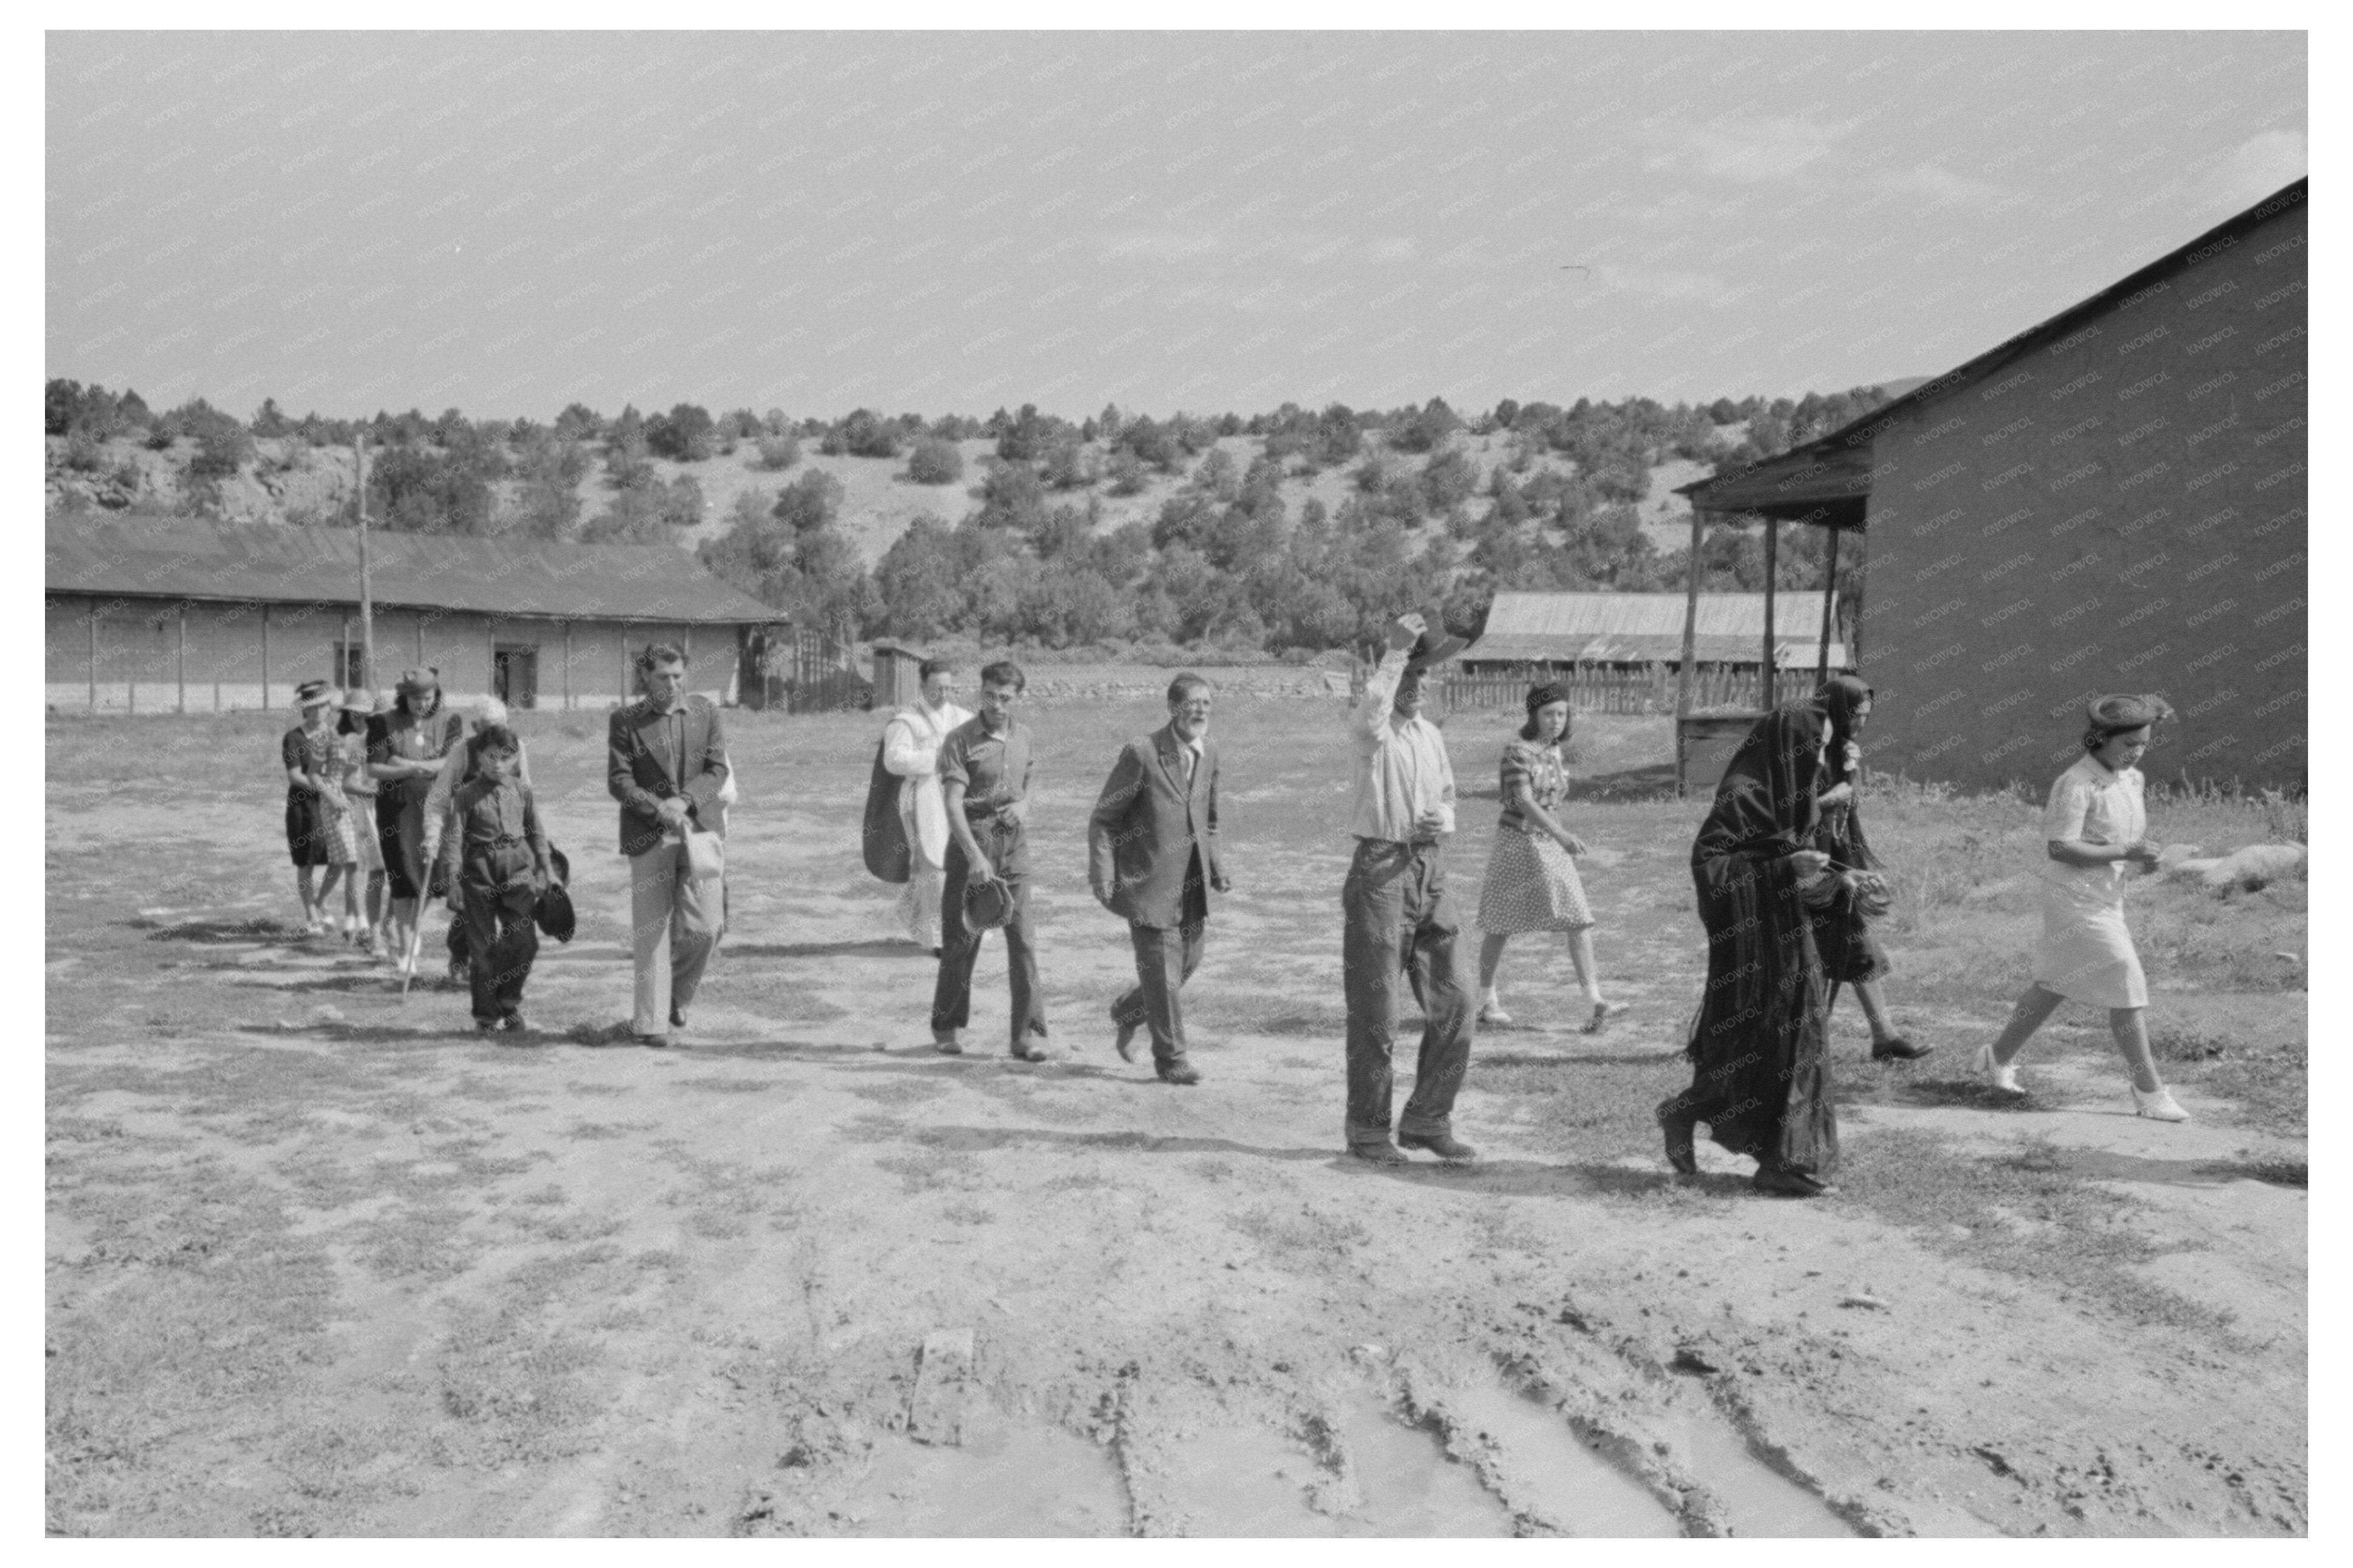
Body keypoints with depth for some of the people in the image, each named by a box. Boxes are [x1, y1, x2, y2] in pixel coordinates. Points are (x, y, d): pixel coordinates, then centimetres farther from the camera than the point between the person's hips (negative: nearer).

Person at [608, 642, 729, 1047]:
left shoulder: (705, 711, 8)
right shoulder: (625, 721, 1)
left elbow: (718, 770, 3)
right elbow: (618, 781, -4)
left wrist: (684, 801, -13)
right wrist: (658, 808, -19)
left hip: (699, 828, 2)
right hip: (648, 835, -2)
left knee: (704, 926, -6)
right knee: (651, 931, 0)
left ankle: (679, 995, 21)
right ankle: (651, 1022, 8)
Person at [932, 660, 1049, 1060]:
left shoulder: (1022, 735, 8)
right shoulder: (960, 740, -8)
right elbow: (952, 804, -17)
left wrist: (1023, 806, 0)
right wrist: (975, 856, -27)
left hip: (1014, 847, 4)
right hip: (970, 847, -4)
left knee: (1023, 941, -3)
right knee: (961, 940, 4)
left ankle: (1027, 1035, -1)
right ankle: (946, 1027, 22)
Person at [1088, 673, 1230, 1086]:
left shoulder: (1209, 755, 6)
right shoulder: (1142, 752, -14)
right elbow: (1103, 819, -10)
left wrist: (1215, 867, 9)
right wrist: (1103, 876, -16)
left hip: (1191, 883, 7)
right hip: (1149, 882, -6)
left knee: (1188, 962, 12)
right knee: (1162, 971, -2)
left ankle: (1126, 1012, 37)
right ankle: (1170, 1057, 13)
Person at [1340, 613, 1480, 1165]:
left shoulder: (1432, 735, 14)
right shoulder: (1371, 732, -7)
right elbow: (1372, 712, -32)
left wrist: (1441, 820, 1)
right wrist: (1396, 651, -30)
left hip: (1429, 871, 7)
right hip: (1380, 871, -6)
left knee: (1453, 1003, 6)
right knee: (1375, 1012, 1)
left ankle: (1427, 1121, 20)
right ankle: (1367, 1131, 14)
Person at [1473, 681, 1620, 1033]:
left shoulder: (1554, 751, 8)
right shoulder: (1517, 750, -13)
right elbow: (1523, 801, -24)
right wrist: (1561, 835, -34)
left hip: (1551, 843, 6)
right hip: (1517, 841, -6)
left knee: (1580, 919, -8)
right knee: (1502, 926, 7)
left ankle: (1593, 1004, -14)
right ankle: (1487, 1001, 24)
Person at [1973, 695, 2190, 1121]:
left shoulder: (2131, 780, 8)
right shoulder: (2076, 784, -18)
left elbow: (2131, 834, 20)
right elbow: (2060, 848, -23)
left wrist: (2145, 854, -2)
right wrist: (2126, 853, -24)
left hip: (2105, 898, 9)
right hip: (2076, 898, -9)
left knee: (2056, 986, 18)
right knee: (2128, 991, -7)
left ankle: (1999, 1057, 31)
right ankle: (2150, 1092, 1)